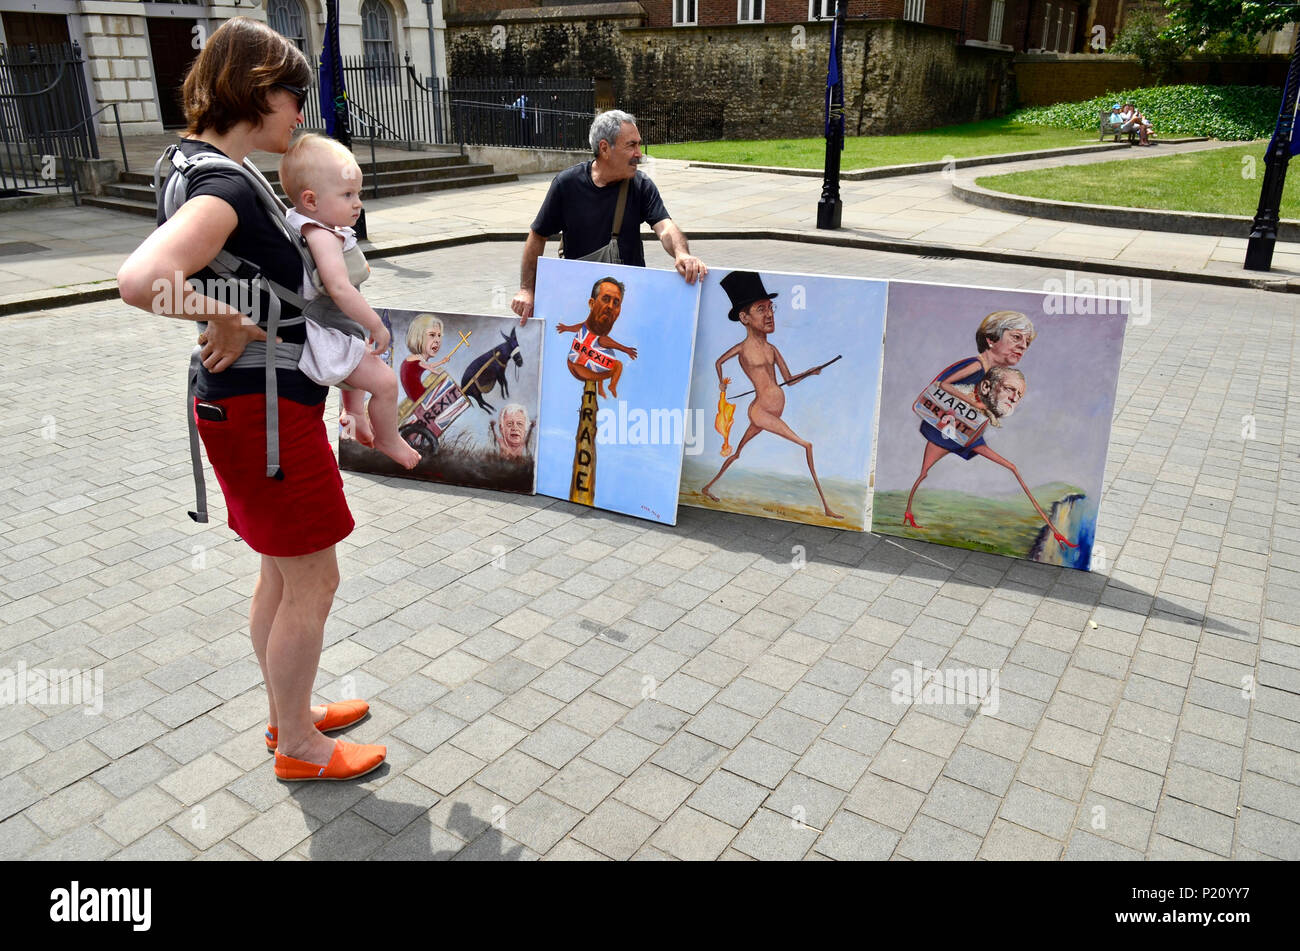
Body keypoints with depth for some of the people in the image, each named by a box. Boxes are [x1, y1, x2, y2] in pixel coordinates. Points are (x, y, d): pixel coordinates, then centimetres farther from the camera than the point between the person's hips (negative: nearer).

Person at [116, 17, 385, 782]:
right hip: (264, 411, -10)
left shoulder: (202, 164, 10)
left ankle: (289, 714, 38)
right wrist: (228, 320, -23)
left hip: (265, 406, 10)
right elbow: (142, 280, -39)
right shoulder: (224, 188, -22)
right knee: (313, 580, 4)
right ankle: (298, 748, 22)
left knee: (283, 573, 21)